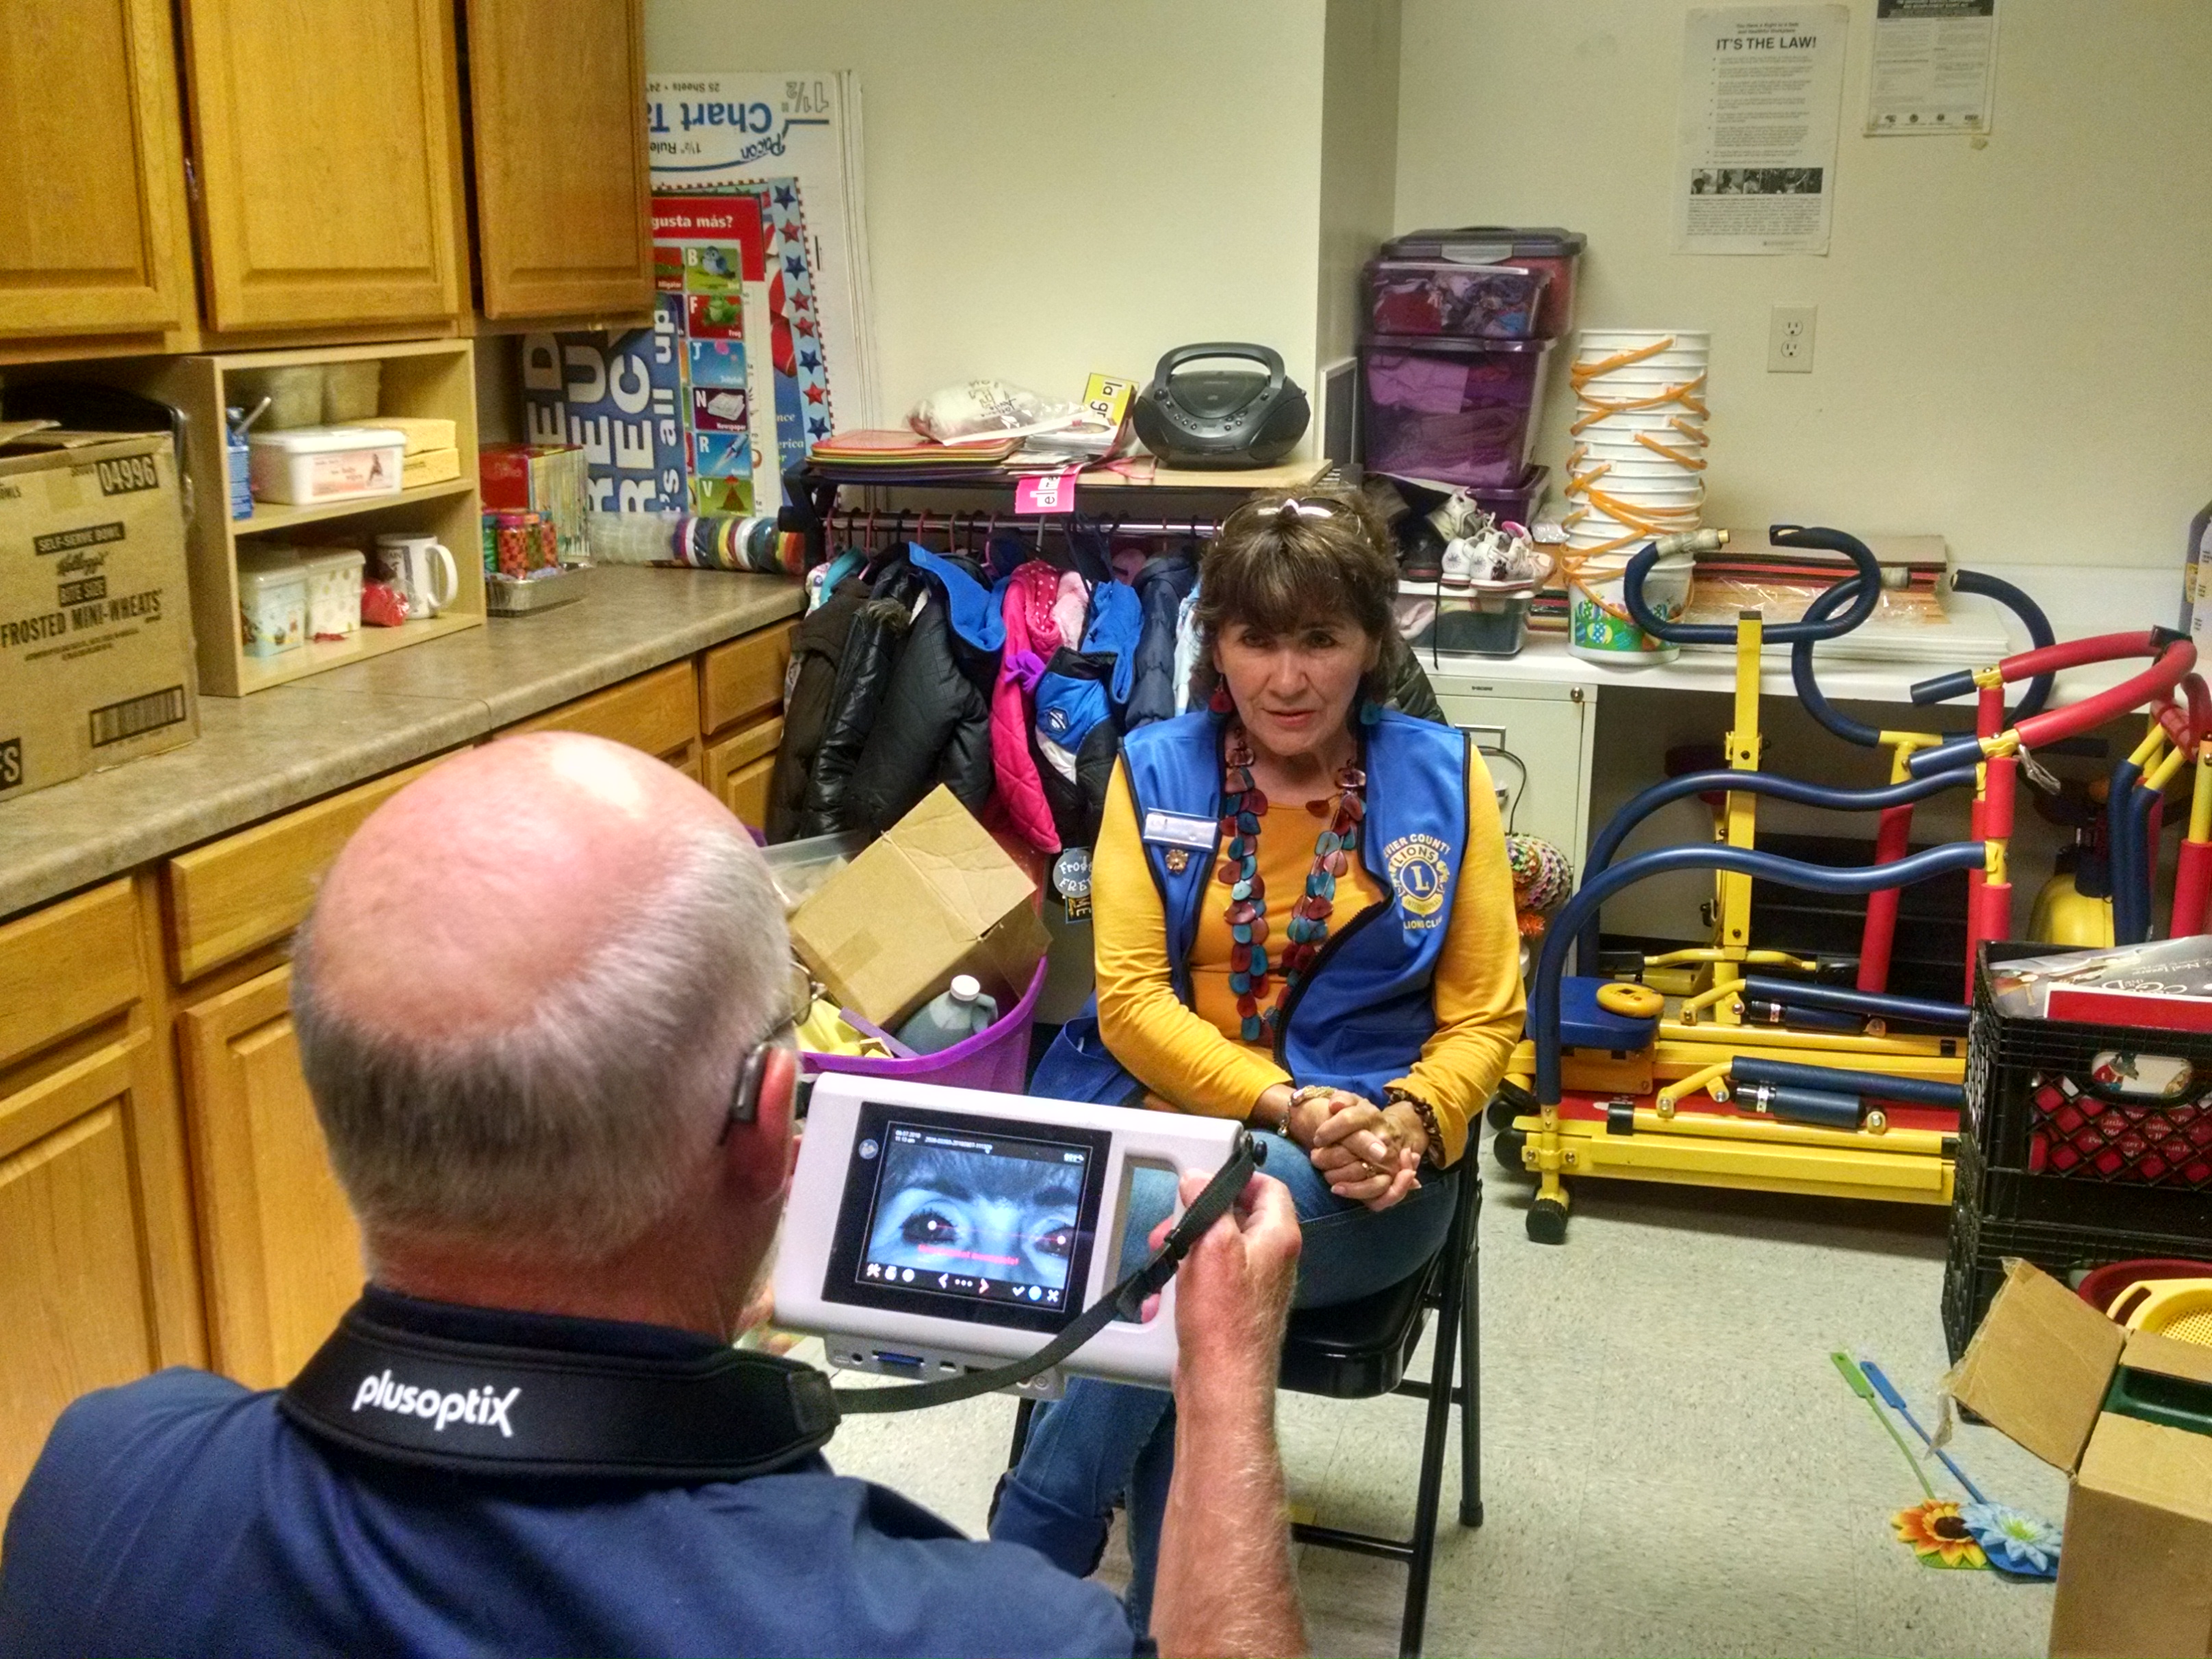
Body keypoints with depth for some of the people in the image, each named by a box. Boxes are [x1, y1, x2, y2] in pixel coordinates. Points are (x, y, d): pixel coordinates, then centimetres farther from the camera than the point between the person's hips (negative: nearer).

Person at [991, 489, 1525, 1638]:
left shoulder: (1441, 777, 3)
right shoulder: (1154, 770, 3)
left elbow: (1484, 1015, 4)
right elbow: (1129, 998, -4)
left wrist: (1408, 1123, -17)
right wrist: (1287, 1105, -19)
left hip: (1361, 1166, -1)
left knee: (1167, 1226, -33)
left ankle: (1015, 1576, -15)